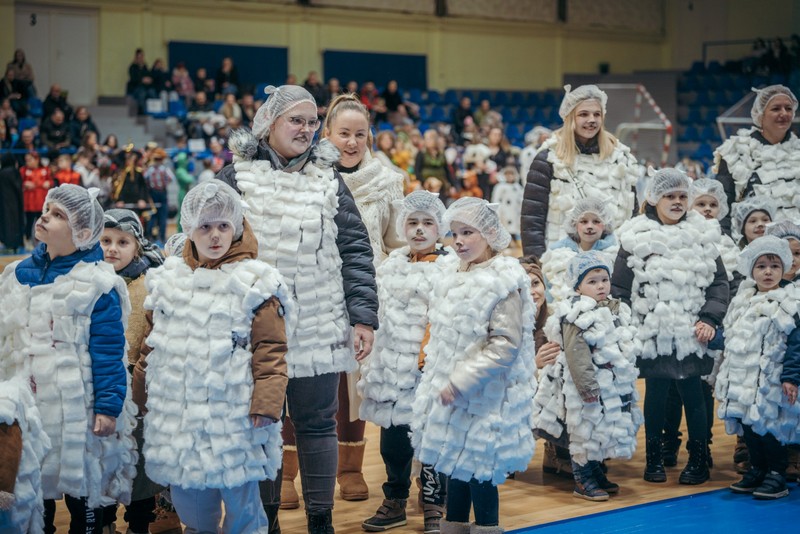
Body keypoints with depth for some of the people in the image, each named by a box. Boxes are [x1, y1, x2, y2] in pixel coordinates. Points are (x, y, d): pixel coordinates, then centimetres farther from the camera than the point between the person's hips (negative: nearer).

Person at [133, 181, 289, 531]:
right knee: (188, 500, 14)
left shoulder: (253, 284, -4)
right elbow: (152, 346, 18)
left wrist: (266, 404, -15)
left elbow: (270, 351, -7)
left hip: (232, 416, -5)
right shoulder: (167, 281, 11)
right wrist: (140, 396, 19)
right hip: (177, 416, 5)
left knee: (241, 501, 1)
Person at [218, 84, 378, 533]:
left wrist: (364, 317, -1)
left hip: (319, 330, 1)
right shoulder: (238, 177, 2)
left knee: (318, 424, 6)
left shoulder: (329, 180, 7)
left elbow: (356, 252, 6)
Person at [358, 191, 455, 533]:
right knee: (392, 438, 12)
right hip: (392, 369, 5)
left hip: (432, 372, -5)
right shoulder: (391, 266, 12)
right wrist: (370, 369, 17)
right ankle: (395, 502, 27)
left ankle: (434, 506, 15)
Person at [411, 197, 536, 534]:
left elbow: (505, 344, -22)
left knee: (478, 468, -2)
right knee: (454, 460, 15)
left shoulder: (504, 283, -16)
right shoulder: (453, 279, 10)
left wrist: (461, 382, -23)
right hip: (450, 393, 8)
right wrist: (437, 378, 14)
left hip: (483, 399, -8)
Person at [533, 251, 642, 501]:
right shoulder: (576, 316, -16)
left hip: (613, 386, 8)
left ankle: (596, 473, 28)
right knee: (585, 430, -1)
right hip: (587, 387, -8)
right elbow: (575, 353, -21)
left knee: (604, 430, 15)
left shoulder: (616, 311, 11)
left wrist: (627, 375, 21)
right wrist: (587, 385, -25)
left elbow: (624, 348, 21)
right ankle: (583, 480, 9)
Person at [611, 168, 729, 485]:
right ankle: (654, 457, 21)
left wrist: (710, 319, -5)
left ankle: (698, 459, 15)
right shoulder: (636, 238, -1)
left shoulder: (703, 235, 5)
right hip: (652, 334, -1)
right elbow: (619, 289, 1)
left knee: (692, 394, 4)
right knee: (656, 394, 8)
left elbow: (720, 283, 6)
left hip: (690, 334, 1)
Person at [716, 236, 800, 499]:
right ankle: (757, 470, 23)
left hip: (770, 382, -6)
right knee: (748, 426, 11)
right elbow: (730, 339, 19)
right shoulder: (742, 301, 12)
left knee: (767, 427, -5)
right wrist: (725, 375, 20)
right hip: (742, 382, 6)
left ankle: (776, 475, 7)